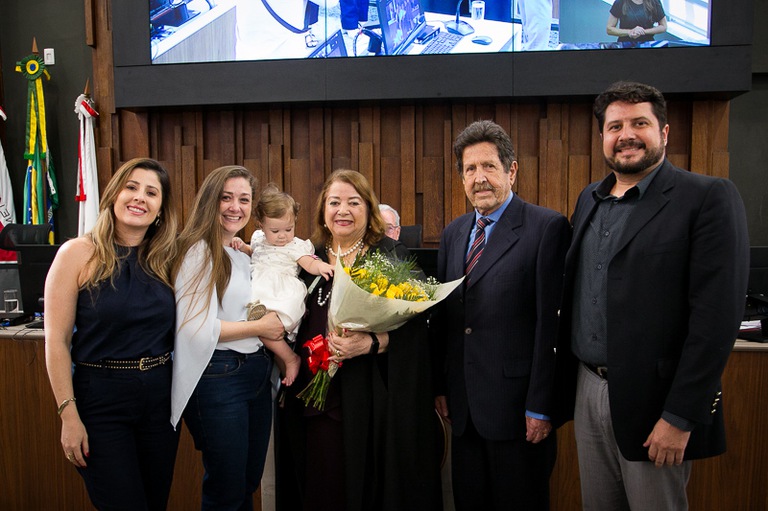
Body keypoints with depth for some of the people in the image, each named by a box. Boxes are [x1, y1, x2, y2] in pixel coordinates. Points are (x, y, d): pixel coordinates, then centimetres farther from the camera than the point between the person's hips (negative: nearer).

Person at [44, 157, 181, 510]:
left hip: (160, 395, 5)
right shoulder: (80, 253, -8)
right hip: (101, 398, -4)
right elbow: (57, 339, -8)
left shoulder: (164, 259, 4)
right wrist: (69, 415, -11)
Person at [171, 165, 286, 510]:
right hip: (217, 378, -8)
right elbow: (196, 327, -18)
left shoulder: (244, 259, 15)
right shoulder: (199, 252, -10)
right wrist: (259, 327, -9)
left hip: (257, 374, 8)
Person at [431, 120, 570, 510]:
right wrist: (440, 386, 9)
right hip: (463, 407, 6)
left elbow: (550, 321, -13)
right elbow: (442, 316, 12)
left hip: (516, 407, -6)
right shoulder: (453, 233, 11)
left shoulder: (547, 227, -9)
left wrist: (540, 407, -14)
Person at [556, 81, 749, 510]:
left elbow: (717, 315, -16)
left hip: (651, 401, -5)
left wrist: (681, 416, -17)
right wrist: (566, 377, 11)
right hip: (586, 390, 6)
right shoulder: (590, 199, 10)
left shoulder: (710, 198, -10)